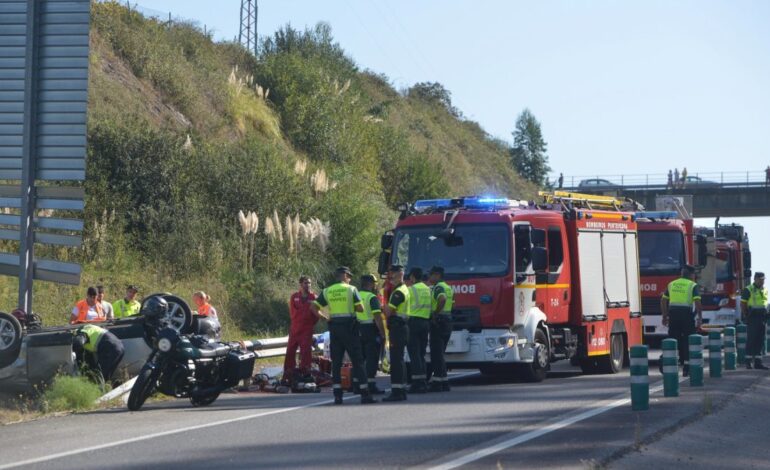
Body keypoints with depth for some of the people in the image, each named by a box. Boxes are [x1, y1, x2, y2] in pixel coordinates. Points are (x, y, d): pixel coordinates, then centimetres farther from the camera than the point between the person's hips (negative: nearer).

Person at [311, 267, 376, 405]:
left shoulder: (327, 291, 7)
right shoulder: (351, 289, -3)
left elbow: (314, 307, 2)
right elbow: (360, 308, -8)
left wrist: (324, 318, 7)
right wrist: (351, 307, 11)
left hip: (334, 327, 3)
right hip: (349, 327, -3)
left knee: (336, 362, 7)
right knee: (357, 361, -1)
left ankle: (337, 395, 1)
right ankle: (364, 394, -4)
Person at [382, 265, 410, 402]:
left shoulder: (398, 292, -14)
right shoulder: (403, 289, 19)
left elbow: (389, 311, -18)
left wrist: (384, 307, 0)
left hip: (397, 328, -11)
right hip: (401, 327, 11)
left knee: (396, 360, -11)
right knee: (398, 360, 13)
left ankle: (396, 391, -14)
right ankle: (401, 390, 17)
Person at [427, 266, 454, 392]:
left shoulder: (438, 287, -13)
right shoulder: (448, 287, 18)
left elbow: (442, 299, -32)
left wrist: (435, 313, -22)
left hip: (438, 322, -10)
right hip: (448, 320, 10)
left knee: (436, 353, -8)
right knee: (440, 353, 15)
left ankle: (437, 382, -10)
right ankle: (444, 382, 15)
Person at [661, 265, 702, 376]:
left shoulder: (671, 284, 14)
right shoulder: (693, 285, -1)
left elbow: (663, 301, 13)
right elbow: (697, 302, -12)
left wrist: (665, 316, 19)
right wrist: (700, 318, -7)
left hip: (673, 313, 4)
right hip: (686, 314, -4)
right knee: (688, 341, 3)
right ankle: (687, 368, 0)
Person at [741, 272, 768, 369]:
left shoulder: (765, 290, 14)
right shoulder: (748, 290, -5)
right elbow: (743, 304, -7)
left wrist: (766, 316, 14)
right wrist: (745, 317, -13)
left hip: (762, 318, 6)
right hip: (752, 317, -6)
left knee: (760, 340, 6)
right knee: (751, 339, -6)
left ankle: (758, 362, 9)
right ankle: (748, 361, -2)